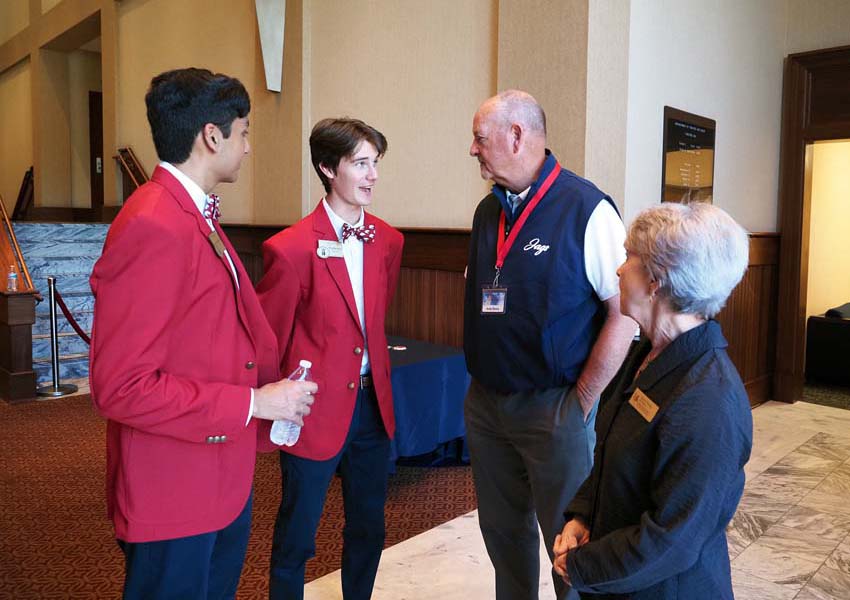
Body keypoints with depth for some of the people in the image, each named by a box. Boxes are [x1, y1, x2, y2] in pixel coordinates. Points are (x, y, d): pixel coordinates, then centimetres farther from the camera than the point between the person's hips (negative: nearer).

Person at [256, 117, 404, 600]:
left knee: (369, 531, 20)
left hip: (373, 403, 6)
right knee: (296, 538, 11)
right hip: (317, 409, -5)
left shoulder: (388, 240, 1)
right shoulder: (292, 249, -17)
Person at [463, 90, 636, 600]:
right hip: (485, 402, 7)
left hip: (553, 406, -6)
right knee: (502, 530, 19)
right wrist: (480, 376, 10)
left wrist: (581, 402, -14)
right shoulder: (489, 211, 8)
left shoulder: (586, 208, -14)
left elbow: (624, 312, -15)